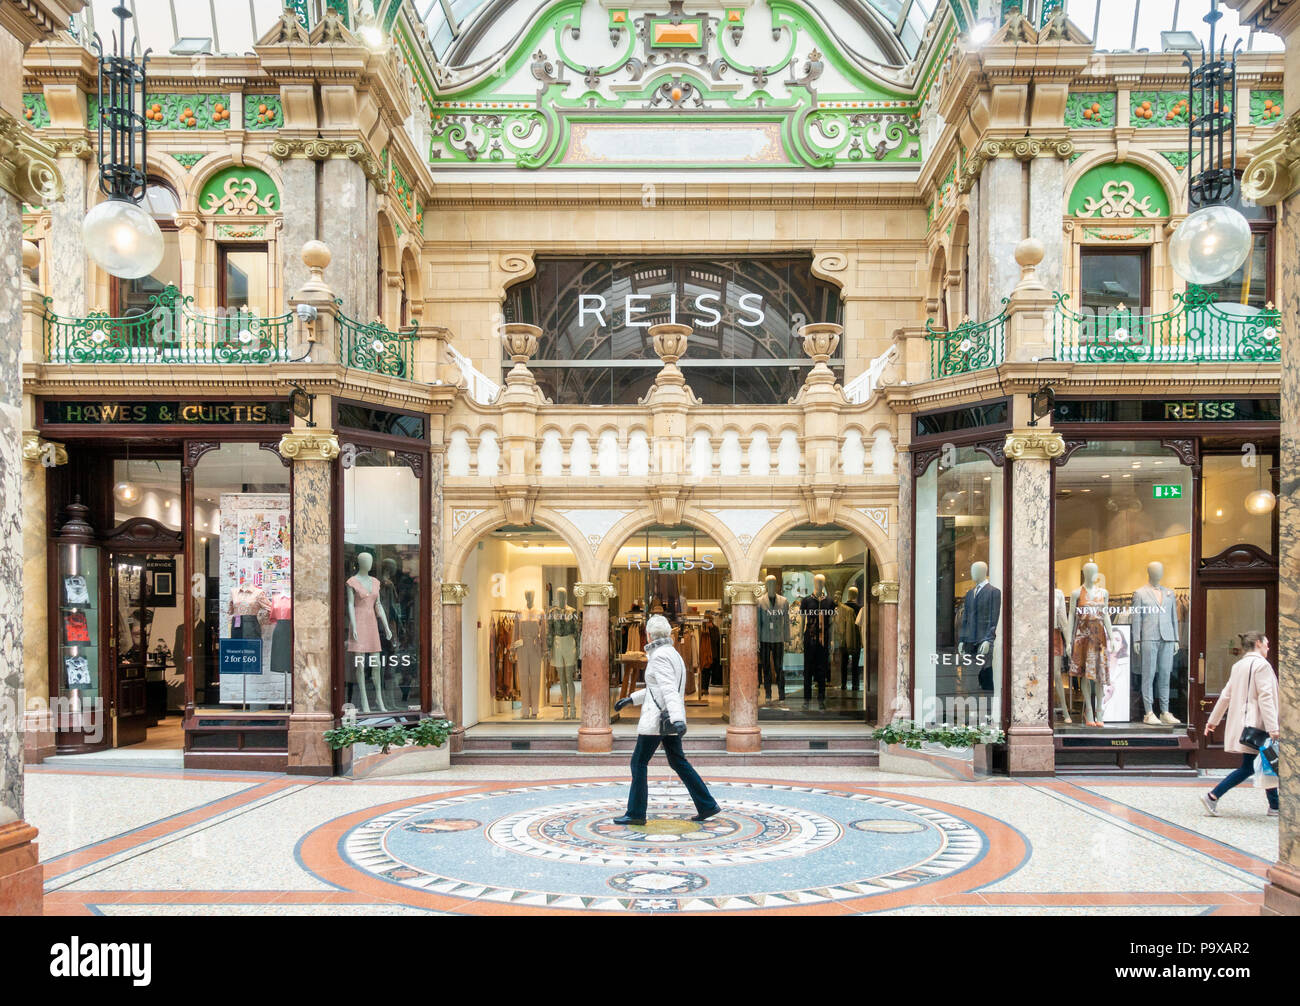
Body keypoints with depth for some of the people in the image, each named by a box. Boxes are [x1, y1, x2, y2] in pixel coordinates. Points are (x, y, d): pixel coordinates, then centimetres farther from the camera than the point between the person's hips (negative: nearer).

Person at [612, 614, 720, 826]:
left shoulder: (660, 656, -16)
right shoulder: (673, 654, 14)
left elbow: (669, 690, -27)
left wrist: (677, 719, -36)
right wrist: (630, 699, 27)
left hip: (657, 718, -9)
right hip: (669, 718, 9)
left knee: (638, 763, 1)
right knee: (678, 762, 14)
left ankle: (636, 813, 6)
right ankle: (707, 805, 13)